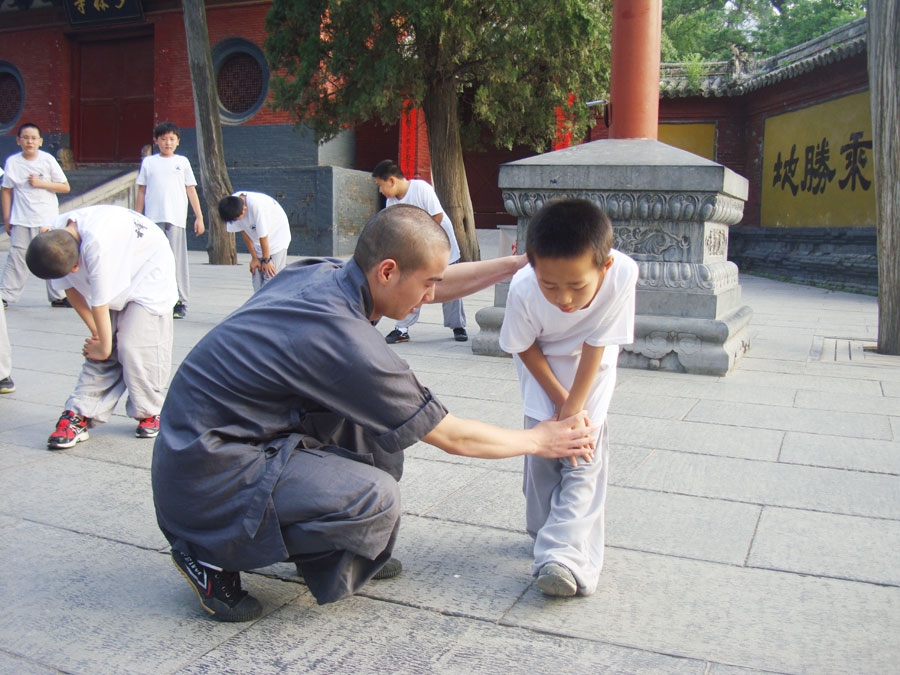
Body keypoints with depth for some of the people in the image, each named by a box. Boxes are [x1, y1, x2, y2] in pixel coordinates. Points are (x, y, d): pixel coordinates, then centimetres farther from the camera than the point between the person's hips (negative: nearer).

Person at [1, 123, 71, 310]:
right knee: (16, 257, -3)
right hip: (21, 220, 0)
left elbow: (65, 187, 0)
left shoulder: (48, 160, -1)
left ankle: (58, 296, 13)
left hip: (48, 219, 0)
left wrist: (41, 183, -13)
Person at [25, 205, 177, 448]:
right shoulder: (56, 238, -16)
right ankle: (80, 414, -3)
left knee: (135, 346, -14)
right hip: (115, 284, 7)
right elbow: (70, 289, -2)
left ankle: (148, 413, 4)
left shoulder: (97, 244, -41)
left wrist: (103, 346, -16)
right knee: (100, 349, -4)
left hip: (148, 275, -7)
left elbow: (100, 305, -29)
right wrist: (95, 331, -4)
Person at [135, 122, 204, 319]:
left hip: (176, 219, -1)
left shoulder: (182, 161, 12)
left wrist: (199, 217, 6)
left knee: (177, 261, -4)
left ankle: (180, 303, 2)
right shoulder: (148, 162, 13)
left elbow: (191, 191, 12)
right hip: (153, 219, 1)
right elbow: (141, 192, 14)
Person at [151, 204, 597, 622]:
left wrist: (520, 263, 13)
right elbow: (452, 437, -15)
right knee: (376, 499, -21)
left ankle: (345, 555, 20)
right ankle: (214, 558, -3)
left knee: (377, 420, 9)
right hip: (206, 477, -9)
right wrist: (539, 440, -1)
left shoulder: (321, 273, -4)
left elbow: (436, 286, 14)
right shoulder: (349, 346, -28)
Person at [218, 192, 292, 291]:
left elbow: (263, 236, -25)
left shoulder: (256, 205, -35)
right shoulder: (233, 206, -16)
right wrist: (254, 258, -2)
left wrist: (266, 260, -14)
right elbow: (244, 233, -5)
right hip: (258, 243, 6)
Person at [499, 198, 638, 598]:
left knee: (584, 453, -10)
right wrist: (559, 399, -13)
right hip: (541, 366, 0)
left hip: (590, 369, 0)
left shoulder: (622, 274, -36)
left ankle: (565, 554, -12)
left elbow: (596, 345, -25)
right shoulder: (523, 288, -34)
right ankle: (545, 531, 18)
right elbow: (525, 348, -14)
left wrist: (573, 407, -20)